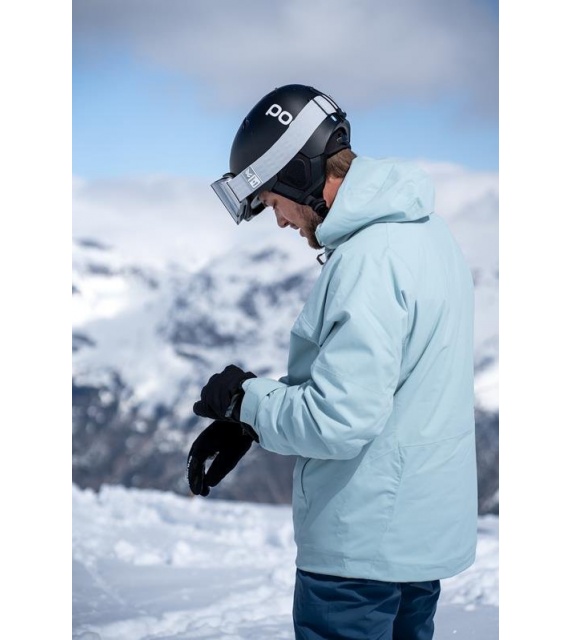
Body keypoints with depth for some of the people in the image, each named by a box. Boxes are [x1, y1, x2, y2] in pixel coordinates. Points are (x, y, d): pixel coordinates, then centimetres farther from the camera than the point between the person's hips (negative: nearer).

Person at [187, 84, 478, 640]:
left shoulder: (369, 260, -24)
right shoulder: (421, 228, 8)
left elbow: (339, 422, -27)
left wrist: (246, 398, -10)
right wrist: (247, 419, 5)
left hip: (363, 549, -10)